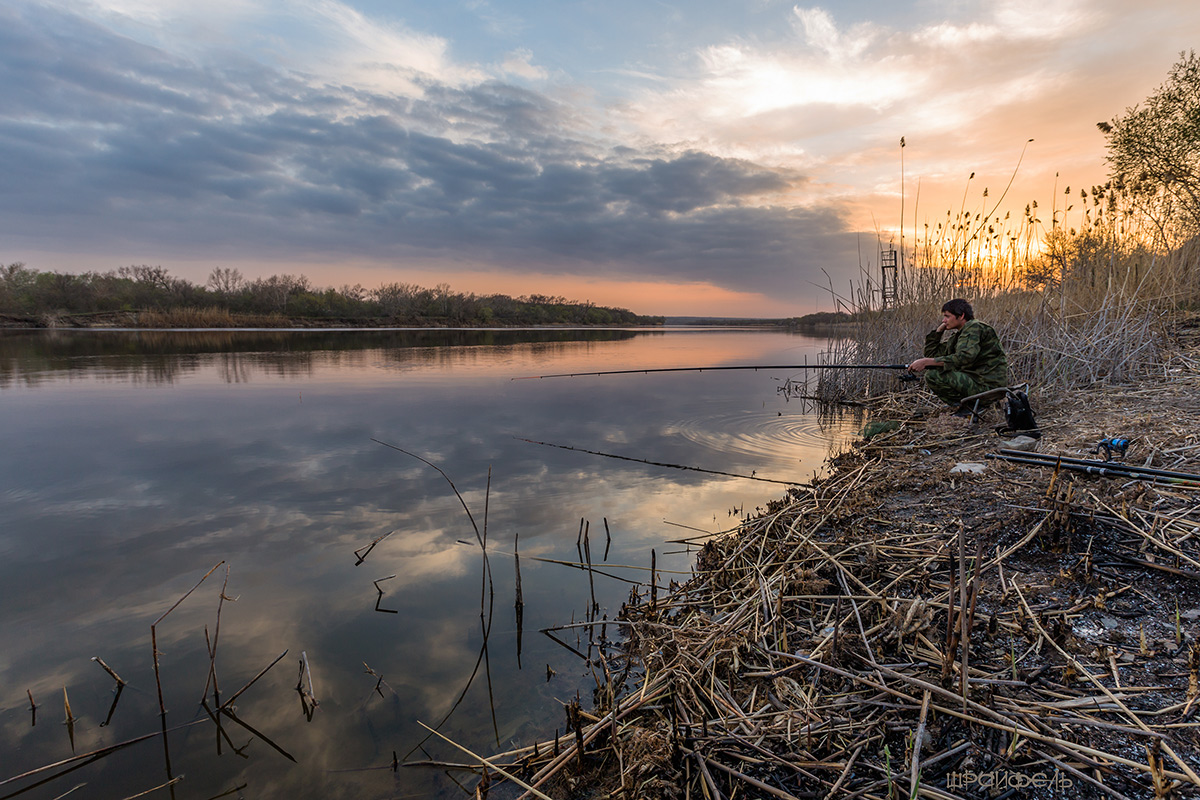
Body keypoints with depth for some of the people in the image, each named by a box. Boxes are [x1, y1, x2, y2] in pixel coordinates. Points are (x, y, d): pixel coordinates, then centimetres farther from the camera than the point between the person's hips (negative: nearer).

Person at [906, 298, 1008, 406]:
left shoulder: (975, 327, -11)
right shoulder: (958, 335, 16)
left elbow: (964, 358, -28)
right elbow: (931, 354, 16)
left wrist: (926, 362, -29)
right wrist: (939, 330, 10)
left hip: (988, 385, -10)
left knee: (932, 376, -18)